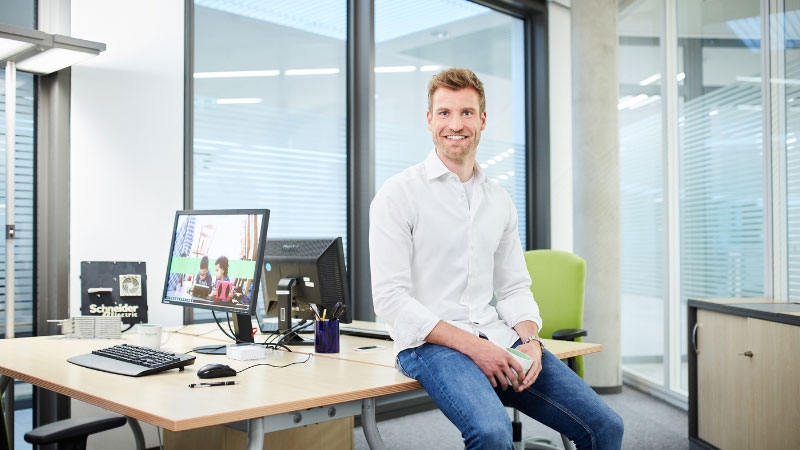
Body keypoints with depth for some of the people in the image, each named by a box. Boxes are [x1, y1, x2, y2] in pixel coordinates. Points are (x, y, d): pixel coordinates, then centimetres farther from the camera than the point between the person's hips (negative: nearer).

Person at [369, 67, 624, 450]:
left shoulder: (500, 201, 14)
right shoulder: (398, 195, -4)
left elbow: (514, 287, 17)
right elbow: (389, 297, -11)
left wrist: (531, 341, -5)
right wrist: (471, 346, -17)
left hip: (498, 338, 6)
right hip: (430, 343, -5)